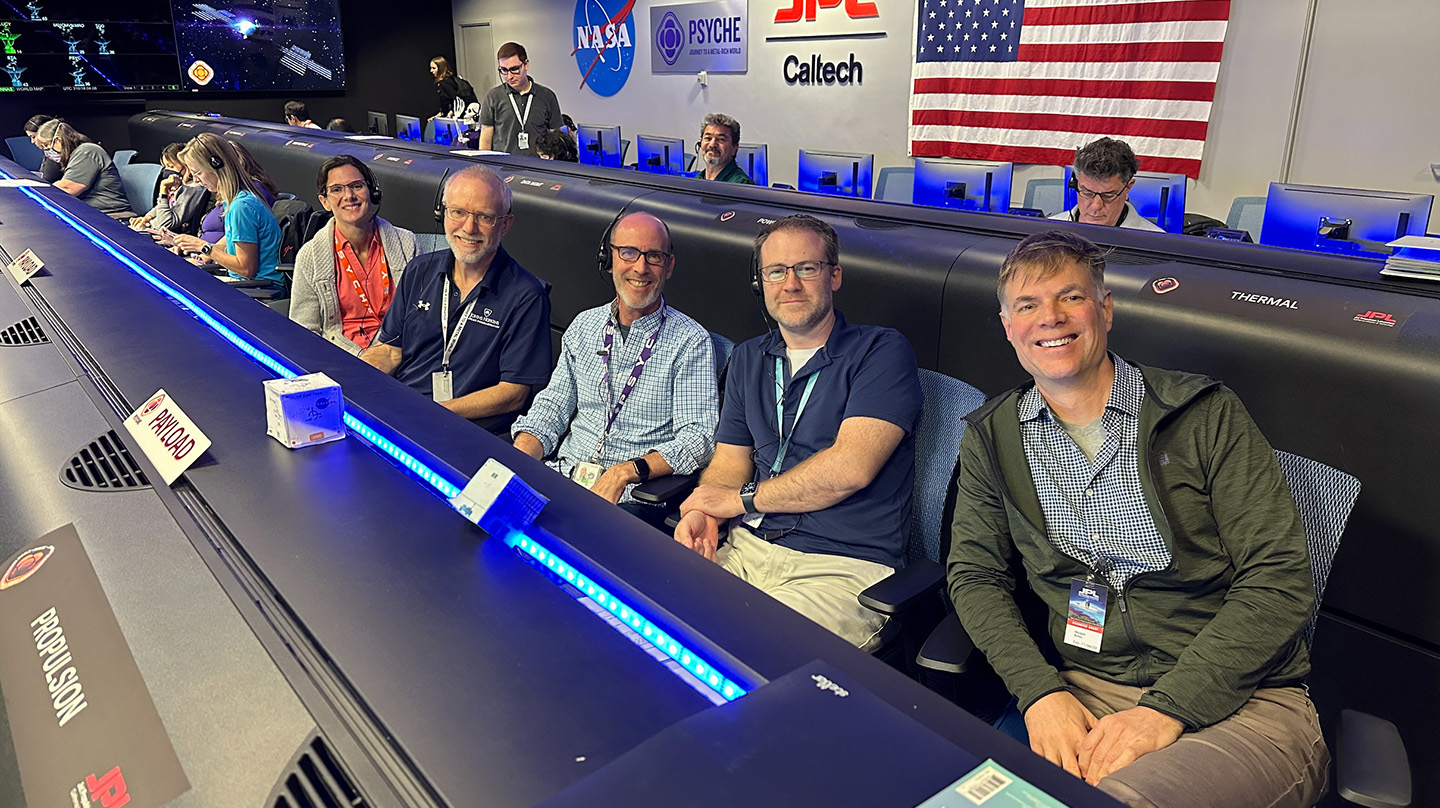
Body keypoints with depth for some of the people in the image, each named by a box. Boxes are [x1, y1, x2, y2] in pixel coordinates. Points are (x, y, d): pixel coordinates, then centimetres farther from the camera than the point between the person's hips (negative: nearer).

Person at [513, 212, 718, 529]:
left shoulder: (691, 341, -2)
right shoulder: (584, 325, 14)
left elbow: (697, 437, -11)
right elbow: (553, 407, 14)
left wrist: (625, 472, -25)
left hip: (633, 496, -5)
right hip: (564, 476, 5)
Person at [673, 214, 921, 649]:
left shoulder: (881, 351, -3)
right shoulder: (748, 360, 19)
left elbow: (850, 467, -15)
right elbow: (730, 461, 17)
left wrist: (741, 499, -5)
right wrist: (702, 513, -7)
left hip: (844, 568, -5)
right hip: (746, 551, 6)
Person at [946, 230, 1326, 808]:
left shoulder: (1207, 414, -2)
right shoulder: (992, 438, 8)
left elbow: (1280, 582, -6)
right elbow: (976, 576, 8)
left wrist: (1167, 710, -17)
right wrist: (1041, 692, -10)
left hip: (1241, 701, -2)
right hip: (1083, 692, 3)